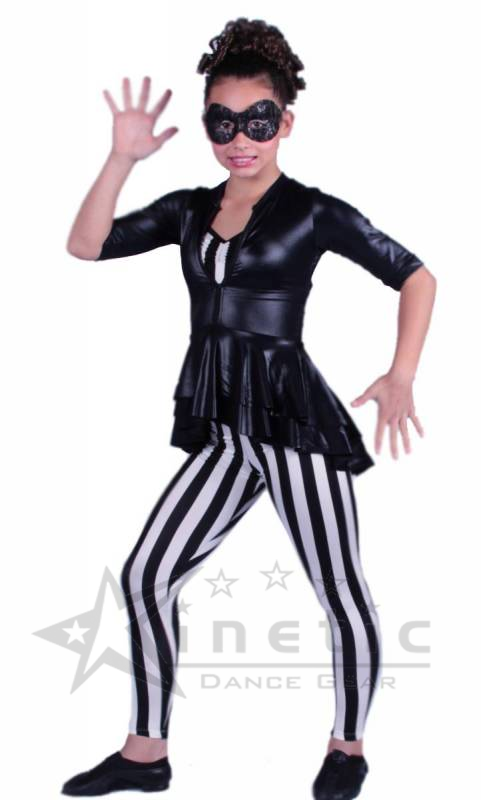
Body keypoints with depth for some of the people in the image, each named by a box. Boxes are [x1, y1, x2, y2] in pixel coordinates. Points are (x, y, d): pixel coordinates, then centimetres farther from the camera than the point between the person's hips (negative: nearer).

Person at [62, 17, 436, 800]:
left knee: (341, 592, 4)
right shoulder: (189, 209, 11)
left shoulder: (314, 211, -3)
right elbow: (86, 245, 6)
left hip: (296, 421, -5)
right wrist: (124, 156, -3)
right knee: (147, 573, 2)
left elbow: (416, 276, -1)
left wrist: (401, 376, -13)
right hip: (223, 434, 5)